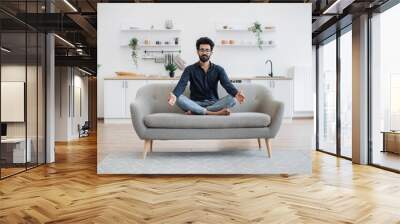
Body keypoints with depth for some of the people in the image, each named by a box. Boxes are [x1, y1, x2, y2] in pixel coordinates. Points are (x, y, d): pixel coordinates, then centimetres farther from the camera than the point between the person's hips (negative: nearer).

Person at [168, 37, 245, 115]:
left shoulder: (219, 69, 6)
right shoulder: (190, 69, 3)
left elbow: (227, 84, -10)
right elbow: (181, 84, -12)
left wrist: (236, 93, -35)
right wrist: (174, 95, -37)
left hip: (213, 104, 1)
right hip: (196, 104, -1)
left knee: (232, 99, -27)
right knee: (179, 99, -30)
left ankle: (195, 111, -30)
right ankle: (215, 113, -33)